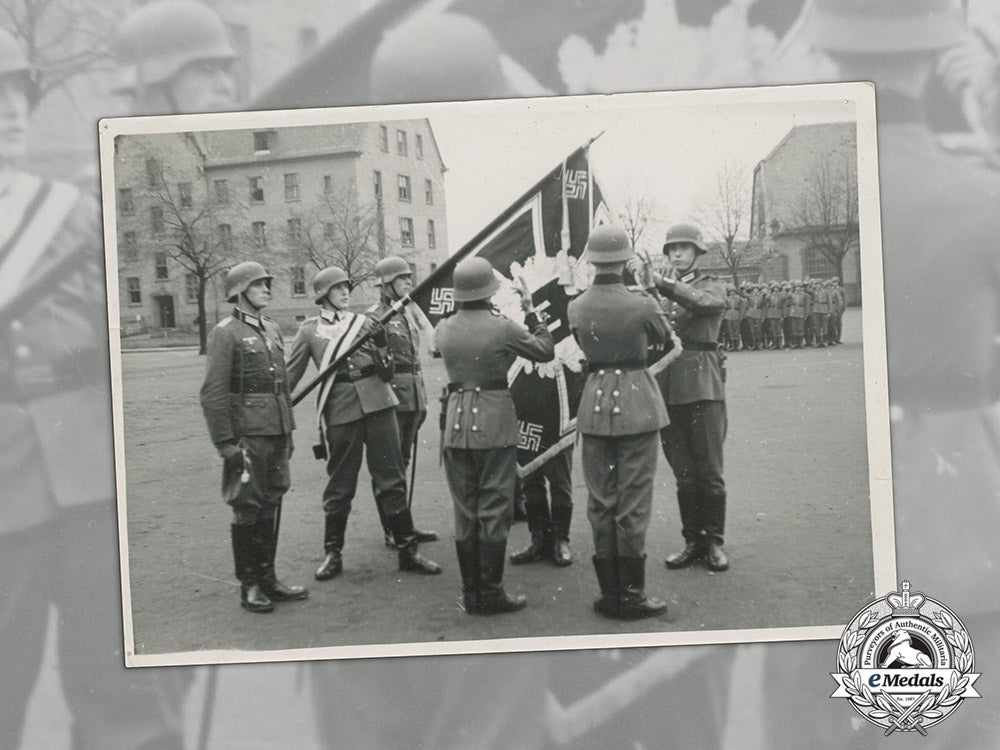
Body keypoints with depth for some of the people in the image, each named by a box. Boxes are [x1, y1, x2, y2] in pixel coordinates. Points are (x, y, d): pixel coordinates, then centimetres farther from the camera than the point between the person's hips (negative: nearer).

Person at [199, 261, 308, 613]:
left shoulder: (272, 330, 14)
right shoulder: (225, 333, -7)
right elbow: (213, 393, -12)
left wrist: (289, 432, 17)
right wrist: (225, 443, -16)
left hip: (277, 434, 7)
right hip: (247, 436, -7)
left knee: (271, 506, 12)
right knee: (247, 509, 1)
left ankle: (267, 577, 23)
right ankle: (249, 585, 13)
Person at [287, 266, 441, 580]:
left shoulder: (364, 322, 10)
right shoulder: (310, 329, 5)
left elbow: (387, 374, 9)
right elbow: (291, 373, 10)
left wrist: (383, 346, -9)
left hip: (378, 403, 2)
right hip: (340, 410, -2)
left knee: (391, 479, 4)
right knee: (340, 484, 7)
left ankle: (408, 551, 13)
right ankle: (333, 553, 23)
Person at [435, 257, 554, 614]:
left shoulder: (443, 329, 1)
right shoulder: (502, 328, -12)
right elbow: (546, 351, 1)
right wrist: (531, 313, 13)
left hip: (456, 424, 5)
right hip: (494, 423, -4)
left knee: (464, 513, 12)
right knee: (494, 511, 4)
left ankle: (471, 593, 18)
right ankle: (490, 594, 8)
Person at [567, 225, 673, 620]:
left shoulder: (576, 307, -1)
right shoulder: (641, 304, -12)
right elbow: (665, 338, 8)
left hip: (595, 404, 4)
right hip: (636, 402, -4)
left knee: (600, 501, 11)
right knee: (633, 502, 4)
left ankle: (609, 591, 19)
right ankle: (631, 595, 10)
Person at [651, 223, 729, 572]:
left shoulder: (711, 285, 6)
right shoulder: (659, 289, 15)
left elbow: (704, 303, -19)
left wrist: (664, 284, -26)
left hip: (702, 385, -3)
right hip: (667, 385, 3)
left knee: (709, 471, 0)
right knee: (683, 473, 9)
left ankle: (713, 541, 12)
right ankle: (692, 540, 19)